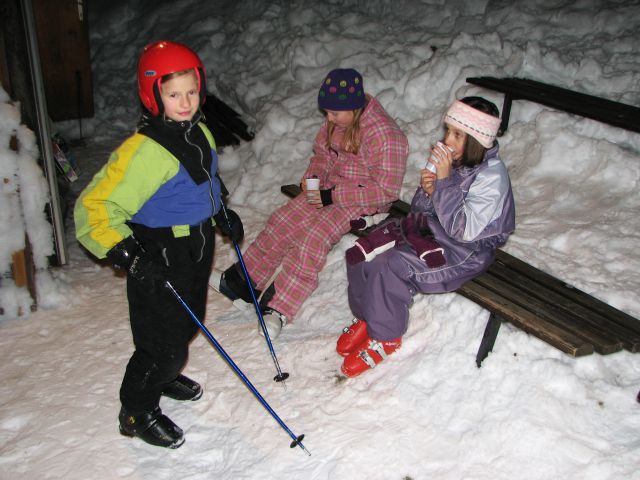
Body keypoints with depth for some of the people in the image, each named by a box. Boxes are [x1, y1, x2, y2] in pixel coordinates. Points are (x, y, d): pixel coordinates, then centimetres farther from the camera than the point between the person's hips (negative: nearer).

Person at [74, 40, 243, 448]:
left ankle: (163, 375, 51)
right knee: (164, 342, 2)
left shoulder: (200, 133, 1)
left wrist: (223, 215, 14)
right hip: (160, 263, -8)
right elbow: (93, 209, -24)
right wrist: (127, 256, -30)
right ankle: (138, 411, 27)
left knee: (186, 326, 24)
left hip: (198, 252, 8)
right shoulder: (143, 151, -26)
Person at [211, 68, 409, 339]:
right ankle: (242, 281, 7)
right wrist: (313, 175, -4)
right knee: (282, 221, -4)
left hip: (365, 202, -8)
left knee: (314, 237, -27)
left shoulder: (384, 134, -24)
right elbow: (322, 151, 19)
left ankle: (278, 310, -21)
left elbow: (386, 190, -24)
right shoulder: (338, 121, 0)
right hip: (330, 190, 8)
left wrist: (333, 196, -24)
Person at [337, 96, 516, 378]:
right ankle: (366, 317, 10)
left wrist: (444, 181, -27)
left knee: (388, 267, -26)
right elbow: (421, 209, 8)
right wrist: (426, 190, -16)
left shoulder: (492, 177, -20)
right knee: (360, 253, -9)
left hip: (466, 252, -7)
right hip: (428, 229, 8)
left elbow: (464, 230, -25)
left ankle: (385, 338, -4)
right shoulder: (452, 161, 1)